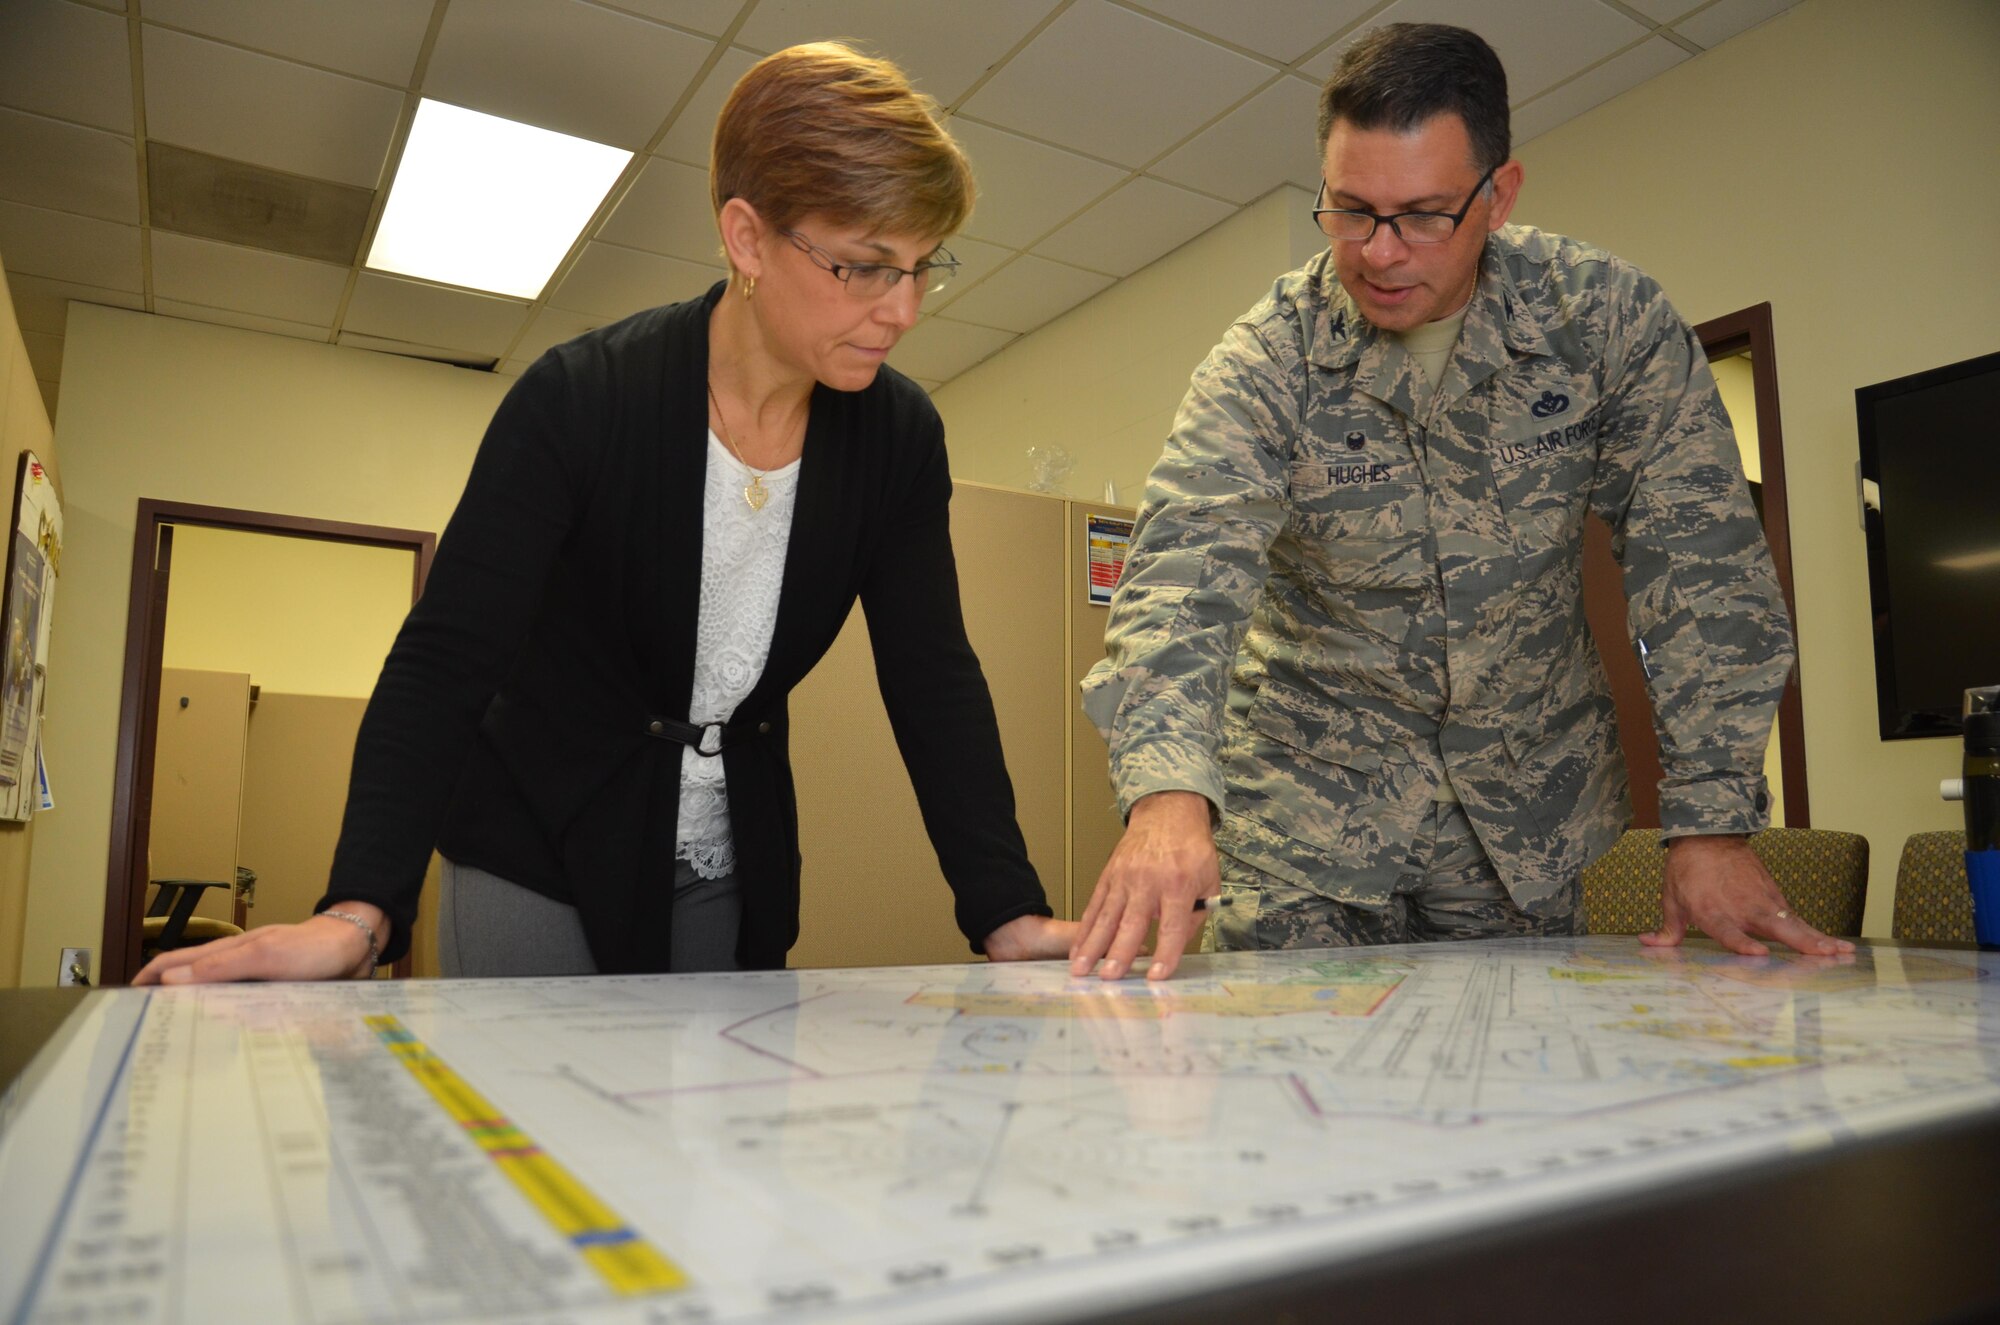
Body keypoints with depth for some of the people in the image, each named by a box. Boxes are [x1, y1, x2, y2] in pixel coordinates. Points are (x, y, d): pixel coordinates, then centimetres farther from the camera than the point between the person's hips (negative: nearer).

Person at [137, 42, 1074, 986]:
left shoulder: (898, 438, -9)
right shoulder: (577, 402, -19)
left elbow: (934, 679, -10)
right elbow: (445, 659, -23)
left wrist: (1008, 914, -20)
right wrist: (359, 912, -36)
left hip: (732, 884, 4)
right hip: (539, 865, -3)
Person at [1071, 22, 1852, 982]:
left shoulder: (1608, 318, -10)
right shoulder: (1268, 357, -15)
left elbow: (1699, 565, -11)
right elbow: (1185, 567, -28)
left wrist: (1711, 825, -19)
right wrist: (1167, 791, -46)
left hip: (1529, 810, 2)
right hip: (1310, 807, -1)